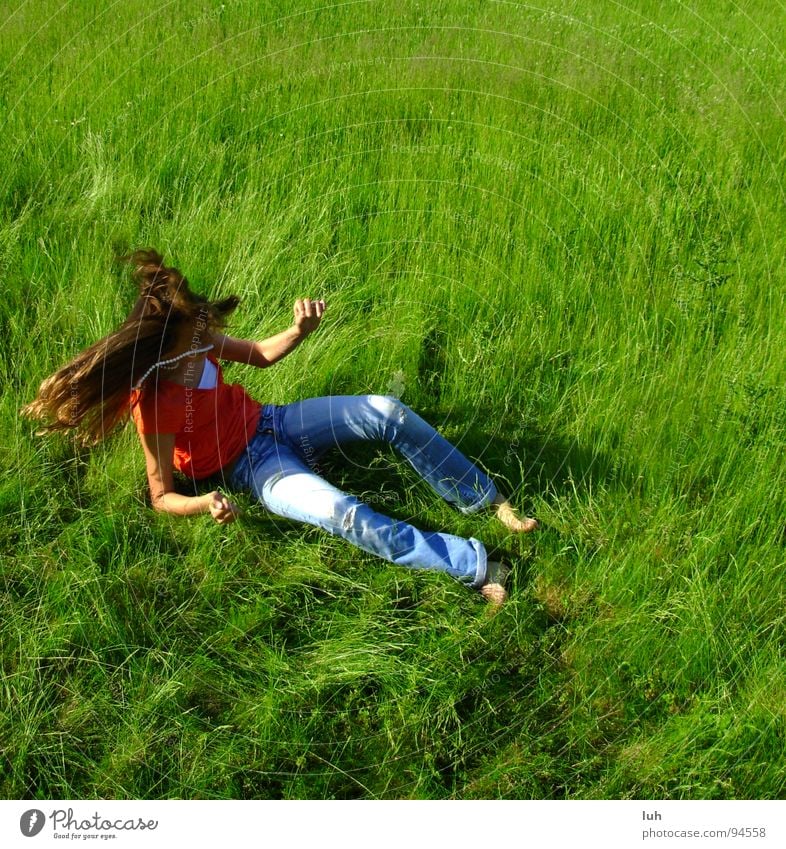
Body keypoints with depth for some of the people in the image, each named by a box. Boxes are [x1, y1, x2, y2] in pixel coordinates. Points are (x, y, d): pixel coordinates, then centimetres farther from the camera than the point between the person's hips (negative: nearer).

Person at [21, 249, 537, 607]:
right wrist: (204, 504, -37)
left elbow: (261, 355, 7)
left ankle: (491, 503, -4)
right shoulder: (153, 405, -24)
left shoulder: (197, 341, -9)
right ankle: (475, 566, -26)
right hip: (251, 468, -6)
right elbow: (161, 497, -16)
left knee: (387, 412, -14)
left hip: (272, 422, 6)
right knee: (344, 515, -35)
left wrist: (301, 330, -12)